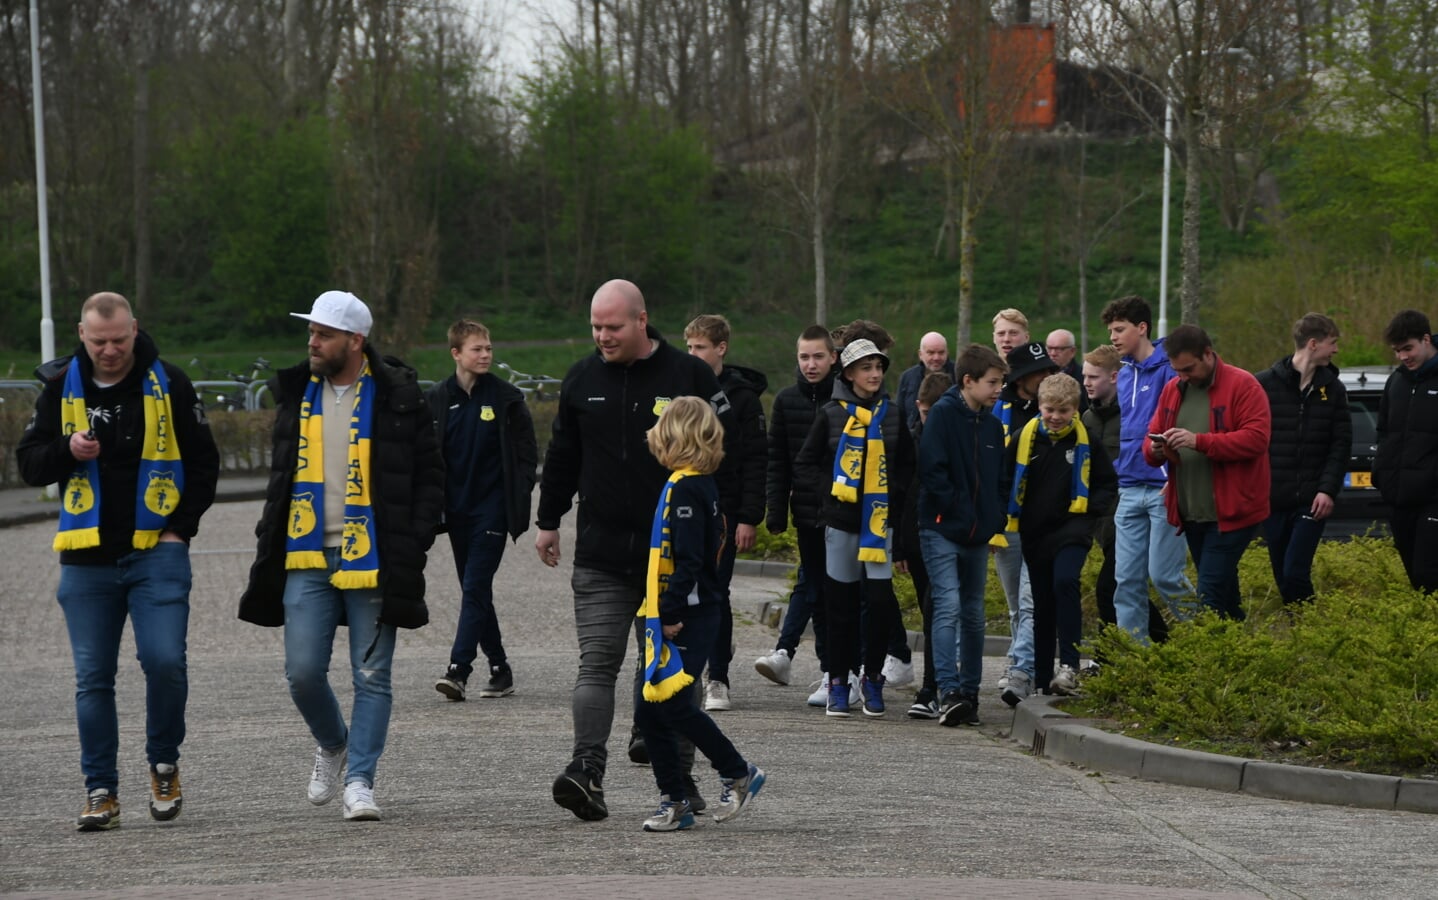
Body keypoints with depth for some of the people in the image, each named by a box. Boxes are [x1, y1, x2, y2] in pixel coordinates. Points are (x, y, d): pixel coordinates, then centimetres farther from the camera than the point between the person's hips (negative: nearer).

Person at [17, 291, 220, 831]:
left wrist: (181, 526, -3)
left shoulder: (168, 384, 0)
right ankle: (101, 791, 10)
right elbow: (28, 464, 7)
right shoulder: (60, 387, 4)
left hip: (156, 552, -2)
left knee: (164, 661, -14)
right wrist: (67, 451, -14)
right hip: (87, 559, 2)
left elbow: (204, 463, 7)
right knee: (93, 678, 2)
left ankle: (164, 766, 9)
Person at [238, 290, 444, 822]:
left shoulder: (397, 398, -2)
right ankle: (332, 744, 27)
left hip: (373, 560, -3)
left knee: (371, 676, -1)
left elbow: (430, 477, 1)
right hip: (307, 559, 3)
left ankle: (359, 780, 5)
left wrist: (412, 545, -7)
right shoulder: (297, 394, 10)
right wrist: (270, 537, 11)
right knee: (303, 671, -1)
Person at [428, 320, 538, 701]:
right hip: (457, 509, 4)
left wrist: (518, 496, -7)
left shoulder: (507, 398, -1)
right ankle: (499, 668, 18)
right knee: (475, 591, 9)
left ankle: (459, 669, -17)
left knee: (475, 588, -13)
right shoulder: (435, 400, 5)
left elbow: (527, 452, 2)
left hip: (492, 507, -4)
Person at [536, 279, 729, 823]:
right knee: (597, 664, -8)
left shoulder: (690, 376, -2)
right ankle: (587, 770, -16)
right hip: (600, 554, 2)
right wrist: (548, 521, 20)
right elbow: (562, 456, 19)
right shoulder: (582, 380, 8)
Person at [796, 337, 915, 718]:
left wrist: (893, 492, -1)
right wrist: (830, 487, -7)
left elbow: (907, 465, 15)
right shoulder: (832, 413, 2)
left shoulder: (893, 415, 6)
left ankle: (872, 677, 7)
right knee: (842, 603, 4)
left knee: (881, 599, -9)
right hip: (841, 519, 0)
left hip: (881, 520, 0)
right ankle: (838, 681, 13)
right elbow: (805, 463, 7)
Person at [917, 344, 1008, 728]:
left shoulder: (993, 426, 13)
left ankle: (969, 692, 17)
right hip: (942, 529, -7)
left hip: (977, 536, 7)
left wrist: (996, 521, 7)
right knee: (948, 606, -15)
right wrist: (959, 511, -14)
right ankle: (949, 692, -20)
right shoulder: (943, 414, -7)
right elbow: (932, 469, -14)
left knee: (973, 613, 11)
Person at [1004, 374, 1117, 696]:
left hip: (1072, 528, -3)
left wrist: (1090, 510, -6)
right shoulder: (1024, 439, 0)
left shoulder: (1086, 441, -1)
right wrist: (1009, 519, 1)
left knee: (1065, 581, -26)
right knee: (1042, 603, 9)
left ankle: (1069, 664, -26)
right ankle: (1042, 679, 16)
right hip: (1035, 532, 3)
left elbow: (1108, 483, 9)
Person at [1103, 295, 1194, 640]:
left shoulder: (1169, 368, -10)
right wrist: (1120, 470, 16)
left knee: (1165, 574, -7)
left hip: (1164, 489, -8)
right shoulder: (1124, 374, 15)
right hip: (1130, 491, 8)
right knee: (1127, 579, 5)